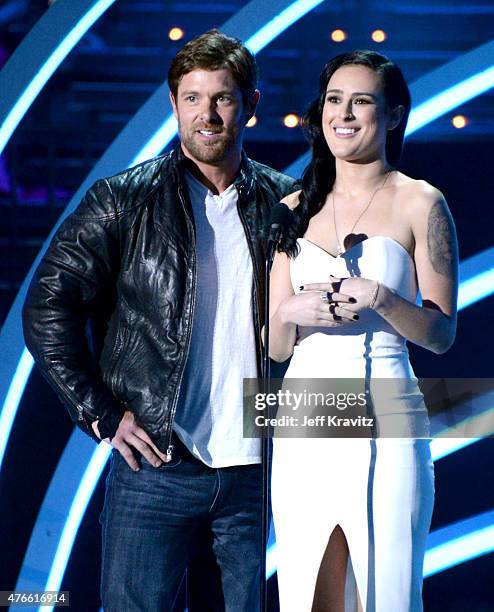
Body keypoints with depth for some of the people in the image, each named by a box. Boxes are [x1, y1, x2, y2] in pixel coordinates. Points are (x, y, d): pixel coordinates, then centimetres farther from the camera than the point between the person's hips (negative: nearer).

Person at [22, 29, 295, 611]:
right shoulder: (123, 200, 0)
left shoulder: (285, 204, 7)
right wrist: (101, 414, -6)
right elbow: (48, 307, -1)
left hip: (259, 469, 3)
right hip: (156, 467, -2)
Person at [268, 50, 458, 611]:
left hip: (383, 422, -3)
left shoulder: (419, 203, 2)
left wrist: (381, 299, -17)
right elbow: (275, 346, 13)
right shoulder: (296, 209, 13)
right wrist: (292, 312, -9)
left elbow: (441, 333, 0)